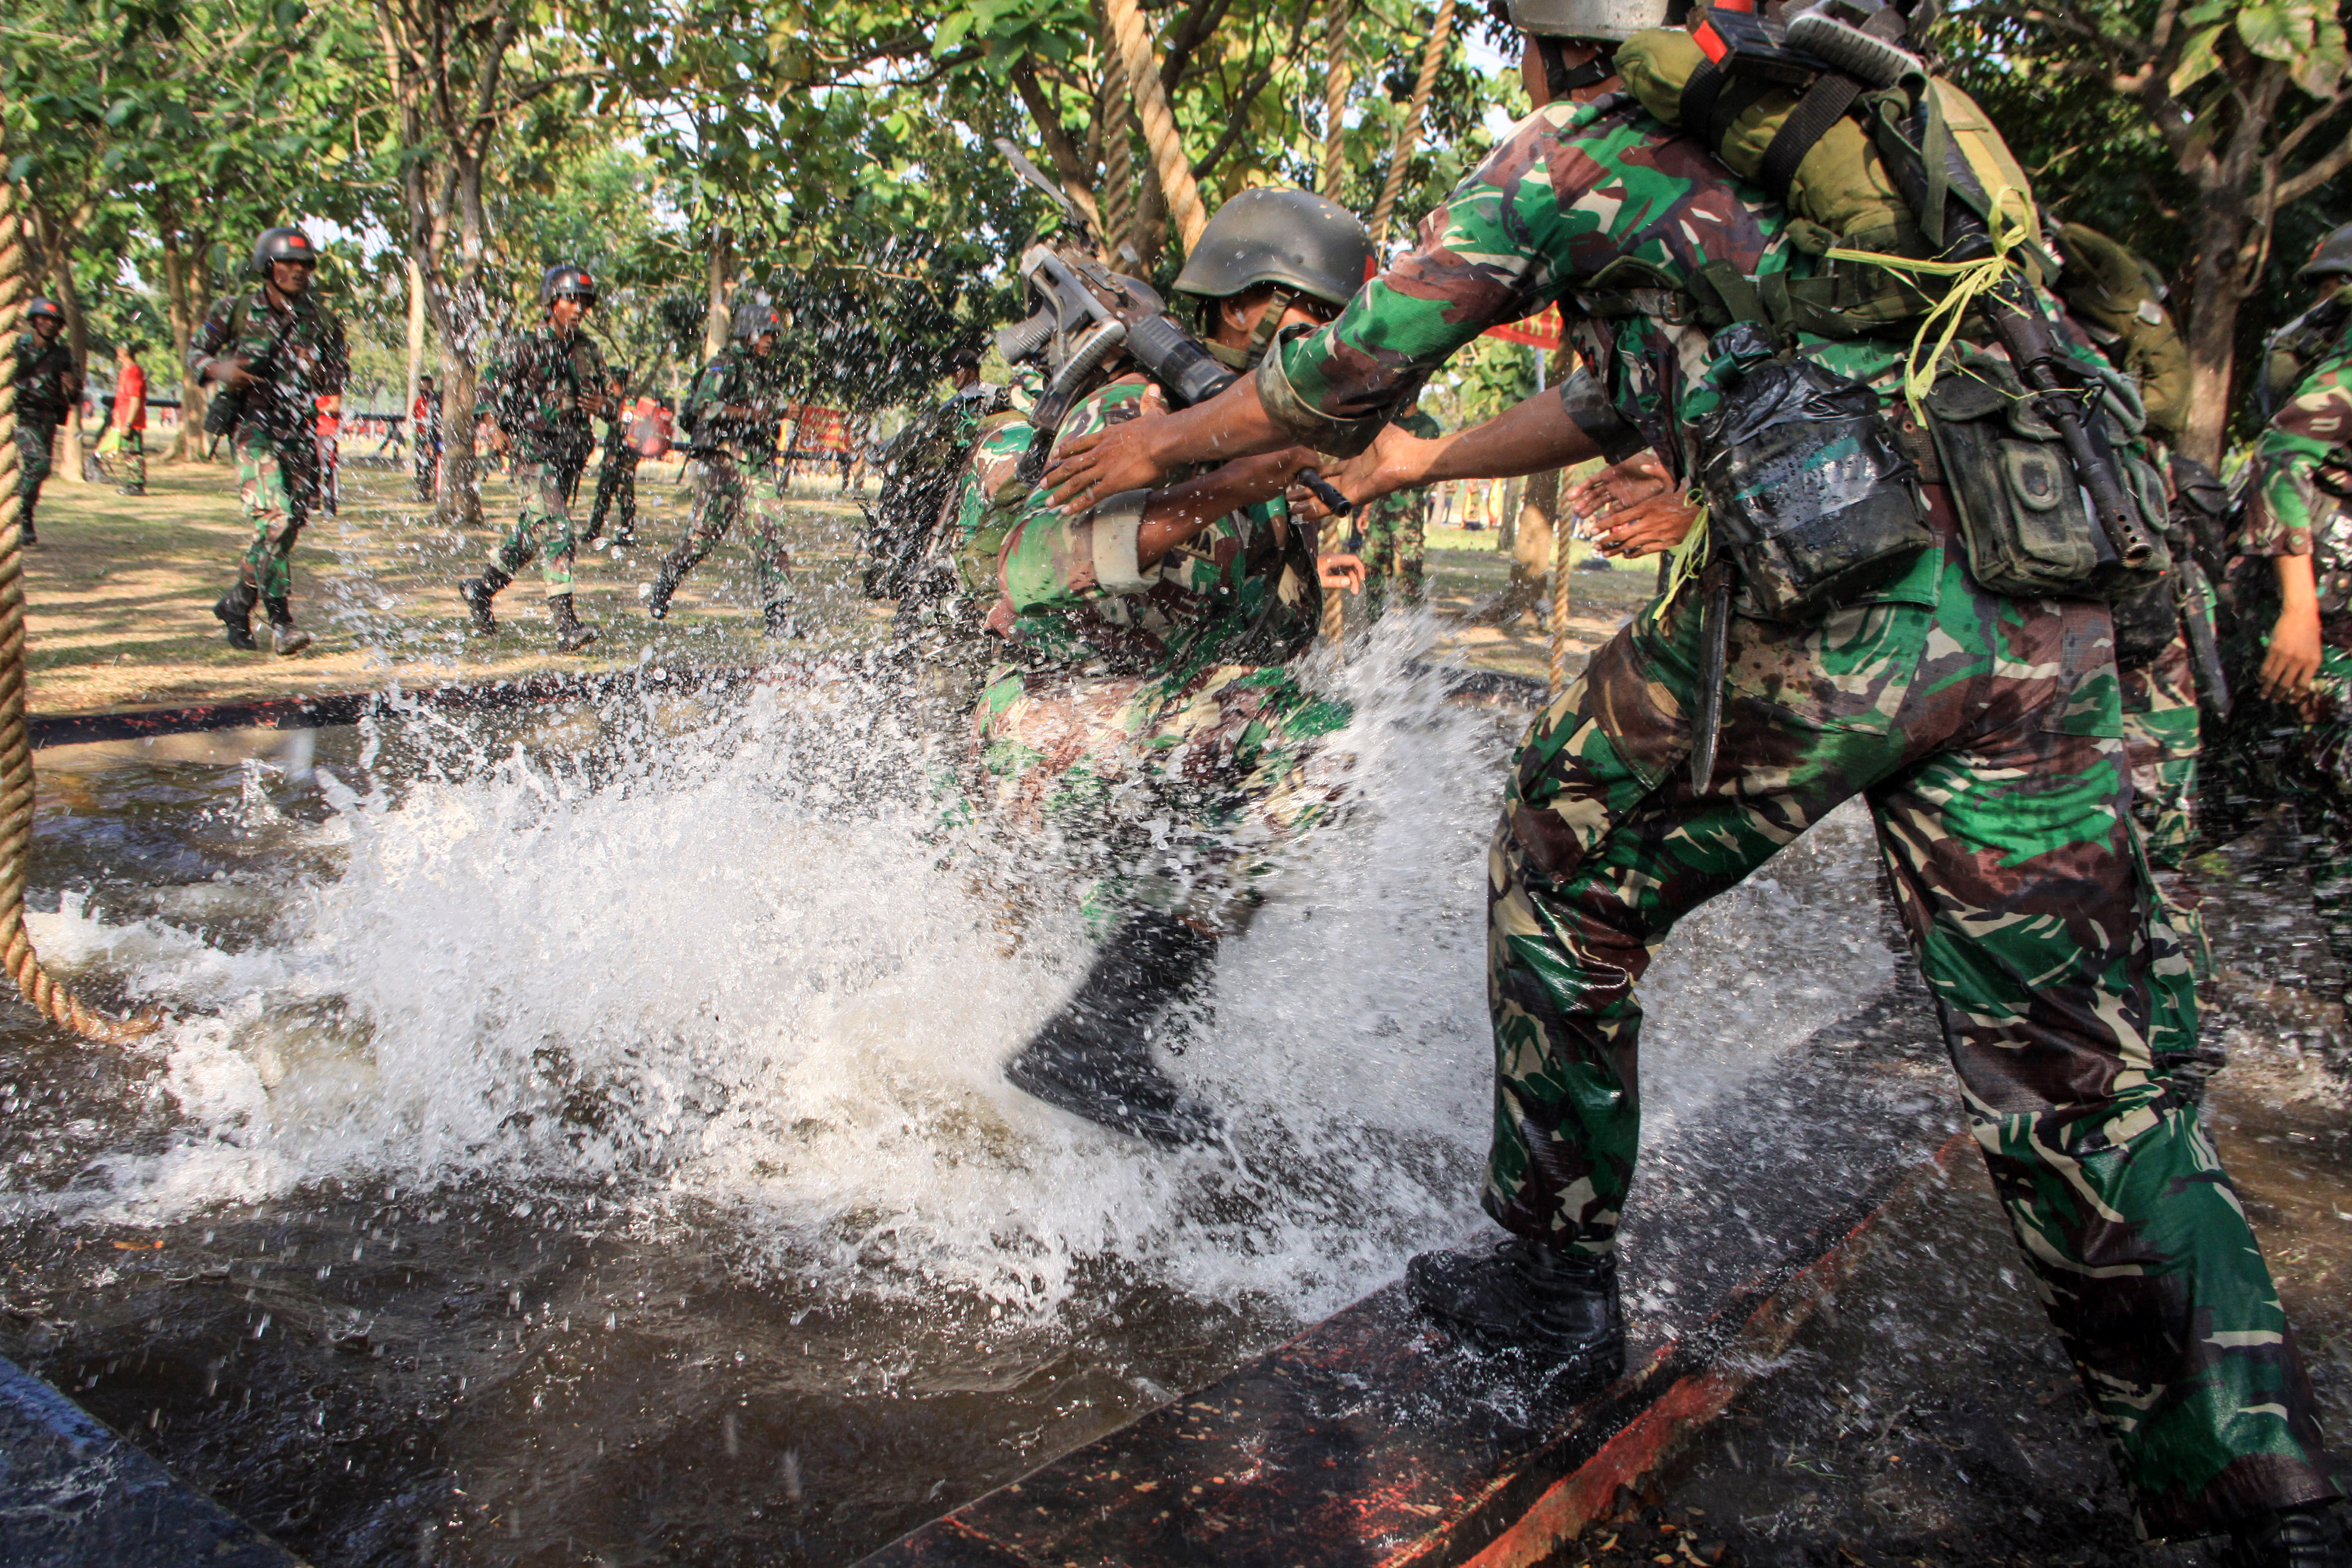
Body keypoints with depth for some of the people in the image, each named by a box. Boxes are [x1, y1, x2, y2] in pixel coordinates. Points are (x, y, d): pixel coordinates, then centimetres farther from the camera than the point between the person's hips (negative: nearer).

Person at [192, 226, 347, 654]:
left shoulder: (322, 321, 7)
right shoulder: (236, 310, 1)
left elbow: (339, 375, 11)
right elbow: (196, 351, 9)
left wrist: (315, 368, -11)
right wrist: (219, 369, -12)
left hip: (297, 428, 4)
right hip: (252, 424, -4)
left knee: (291, 524, 7)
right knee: (274, 519, -19)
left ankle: (238, 603, 27)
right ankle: (280, 620, -17)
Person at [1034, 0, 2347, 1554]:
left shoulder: (1579, 151, 9)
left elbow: (1354, 370, 11)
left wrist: (1164, 442, 27)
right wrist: (1409, 466, 46)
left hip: (1832, 596, -7)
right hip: (2047, 617, 7)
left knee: (1565, 881, 16)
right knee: (2085, 1072, 11)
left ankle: (1554, 1278, 27)